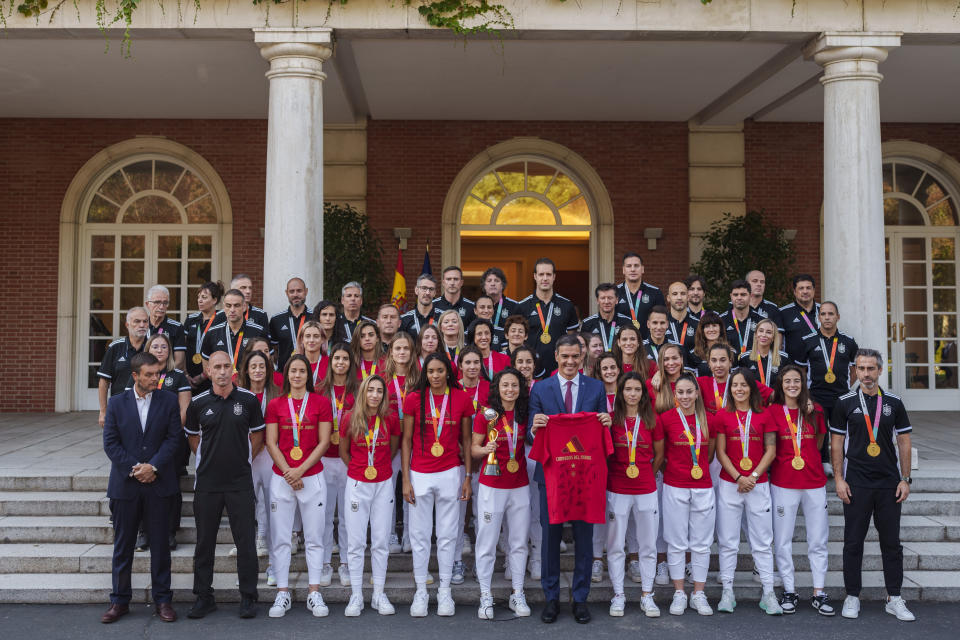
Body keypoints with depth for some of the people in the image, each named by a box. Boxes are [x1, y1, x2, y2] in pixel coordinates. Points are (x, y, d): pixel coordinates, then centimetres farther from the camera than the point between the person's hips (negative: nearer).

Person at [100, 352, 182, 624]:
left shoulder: (168, 401, 2)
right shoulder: (116, 403, 4)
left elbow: (173, 437, -2)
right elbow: (110, 442, -1)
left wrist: (153, 466, -13)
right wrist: (133, 468, -10)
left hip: (158, 483, 0)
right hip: (125, 483, 1)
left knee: (160, 543, 6)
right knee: (122, 545, 8)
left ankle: (162, 599, 15)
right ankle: (120, 601, 20)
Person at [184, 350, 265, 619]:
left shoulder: (248, 400, -1)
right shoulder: (198, 403, 1)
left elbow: (257, 435, 10)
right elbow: (193, 437, 16)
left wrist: (244, 459, 5)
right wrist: (207, 460, 10)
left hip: (240, 481, -1)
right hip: (207, 483, 1)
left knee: (246, 541, 1)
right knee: (204, 541, 8)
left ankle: (248, 597, 12)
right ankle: (203, 597, 21)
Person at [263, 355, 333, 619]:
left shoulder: (321, 402, 2)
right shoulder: (275, 404, 6)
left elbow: (323, 442, -2)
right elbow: (271, 443, 2)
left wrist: (300, 470, -10)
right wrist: (288, 472, -9)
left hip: (312, 477, -1)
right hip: (281, 478, 1)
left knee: (314, 537, 3)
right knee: (280, 538, 3)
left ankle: (314, 593, 12)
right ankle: (282, 594, 13)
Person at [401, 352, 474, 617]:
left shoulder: (462, 399, -1)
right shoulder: (414, 399, -2)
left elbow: (466, 441, 6)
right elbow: (406, 441, 1)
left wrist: (468, 477, 3)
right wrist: (405, 479, -3)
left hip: (451, 474, 0)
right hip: (420, 474, 0)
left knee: (447, 534, 7)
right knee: (419, 534, 5)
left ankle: (445, 591, 18)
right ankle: (421, 591, 16)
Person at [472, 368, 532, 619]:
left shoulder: (524, 413, 4)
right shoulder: (486, 413, -5)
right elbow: (474, 448, -3)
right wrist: (485, 449, -21)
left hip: (519, 487, 3)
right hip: (491, 486, -3)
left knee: (518, 542, 10)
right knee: (487, 542, 1)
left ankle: (517, 595, 21)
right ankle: (485, 596, 13)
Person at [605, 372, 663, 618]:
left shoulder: (651, 420, 3)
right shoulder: (612, 419, -1)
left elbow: (659, 455, 12)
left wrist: (647, 475, 10)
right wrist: (613, 474, 0)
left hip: (646, 490, 1)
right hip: (617, 490, -1)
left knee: (648, 546, 8)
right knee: (615, 545, 4)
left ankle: (647, 596, 20)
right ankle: (618, 596, 16)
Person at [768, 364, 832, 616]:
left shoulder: (815, 410, 6)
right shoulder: (773, 411, -2)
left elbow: (818, 442, 16)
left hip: (814, 482, 2)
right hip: (783, 483, -2)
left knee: (818, 540, 6)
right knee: (782, 540, 2)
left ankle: (819, 594, 14)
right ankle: (789, 592, 13)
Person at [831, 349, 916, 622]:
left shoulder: (894, 403, 6)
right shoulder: (845, 403, 1)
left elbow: (903, 442, 8)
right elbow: (837, 443, 2)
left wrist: (905, 479, 2)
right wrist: (839, 479, -5)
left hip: (889, 484, 2)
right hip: (856, 485, -1)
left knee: (891, 543, 7)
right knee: (853, 542, 4)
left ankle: (895, 598, 17)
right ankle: (852, 597, 13)